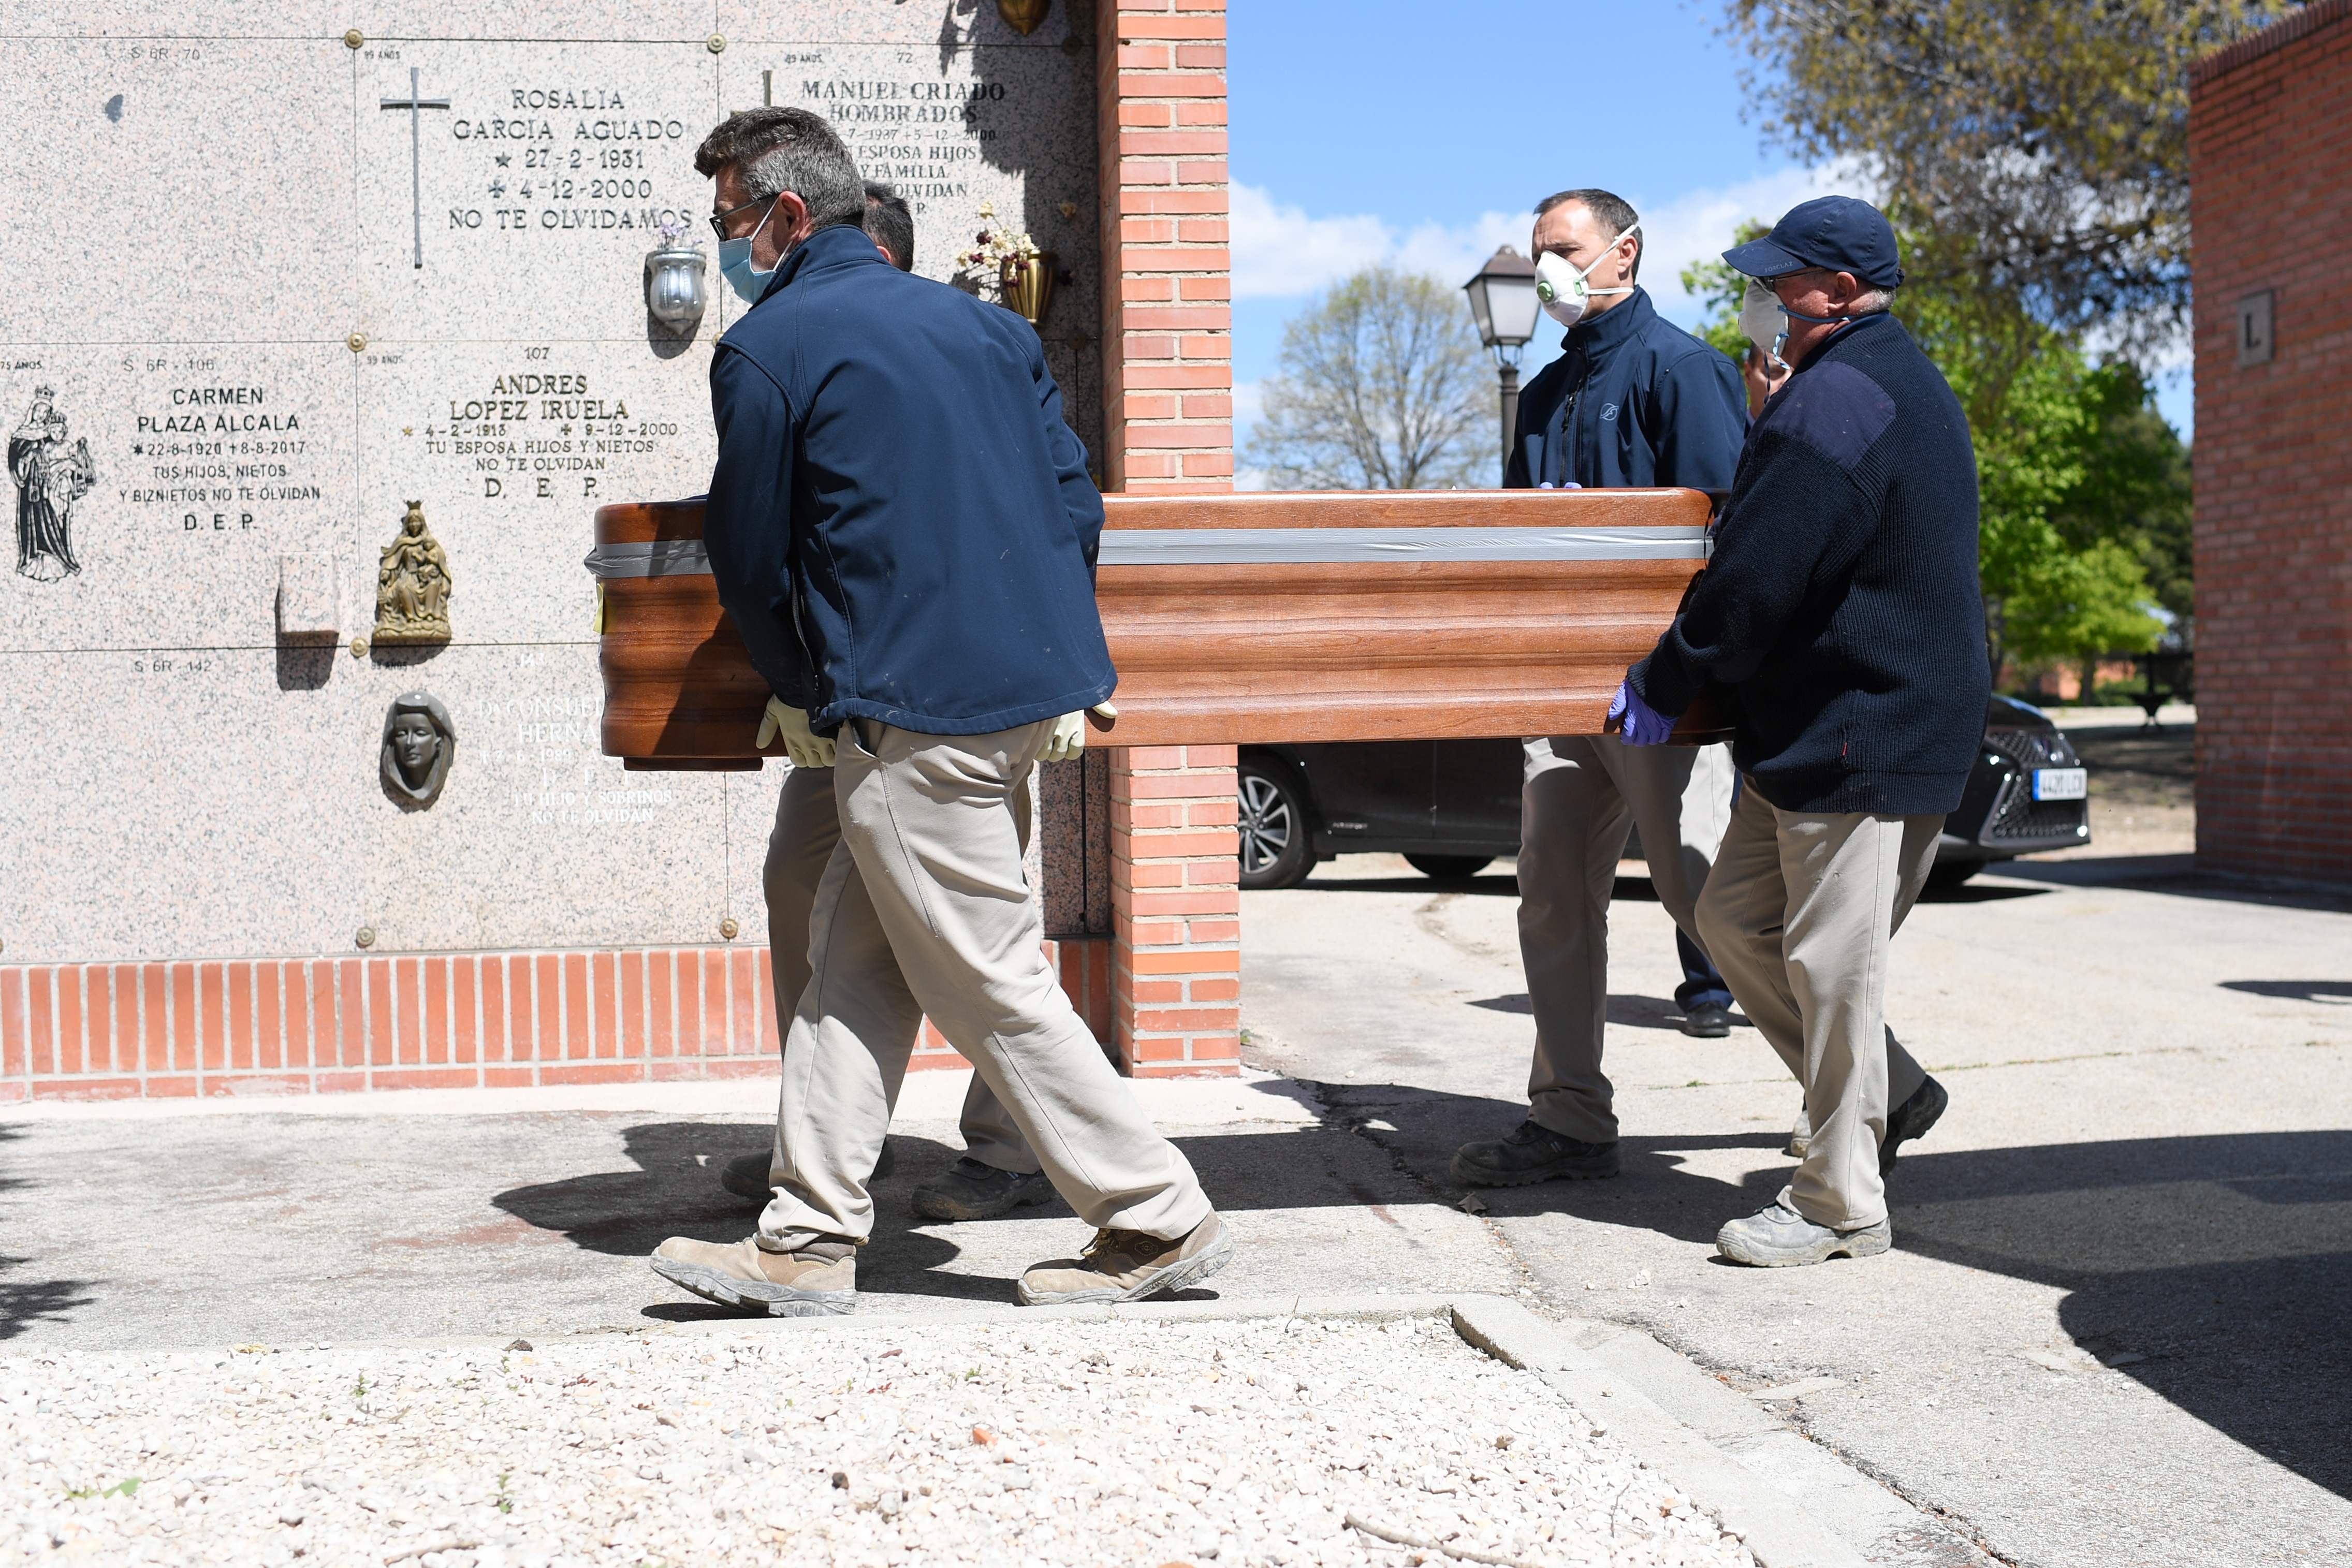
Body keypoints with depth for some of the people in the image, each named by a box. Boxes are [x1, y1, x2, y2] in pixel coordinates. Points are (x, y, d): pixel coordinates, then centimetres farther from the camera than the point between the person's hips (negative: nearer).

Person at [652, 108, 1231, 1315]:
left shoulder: (765, 348, -5)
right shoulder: (980, 321, 15)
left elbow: (749, 555, 0)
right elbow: (1075, 502, 14)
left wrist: (799, 693, 16)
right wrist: (1060, 678, 19)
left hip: (912, 710, -8)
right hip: (1028, 689, 8)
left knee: (991, 983, 1)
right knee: (850, 953, 13)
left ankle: (1161, 1222, 8)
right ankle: (809, 1240, 15)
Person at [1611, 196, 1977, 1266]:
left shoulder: (1837, 400, -18)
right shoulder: (1895, 381, 17)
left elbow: (1757, 580, -21)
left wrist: (1666, 685, -9)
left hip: (1859, 737, -11)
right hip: (1820, 726, 11)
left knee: (1832, 962, -3)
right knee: (1734, 917, 14)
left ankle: (1840, 1205, 7)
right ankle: (1885, 1093, 23)